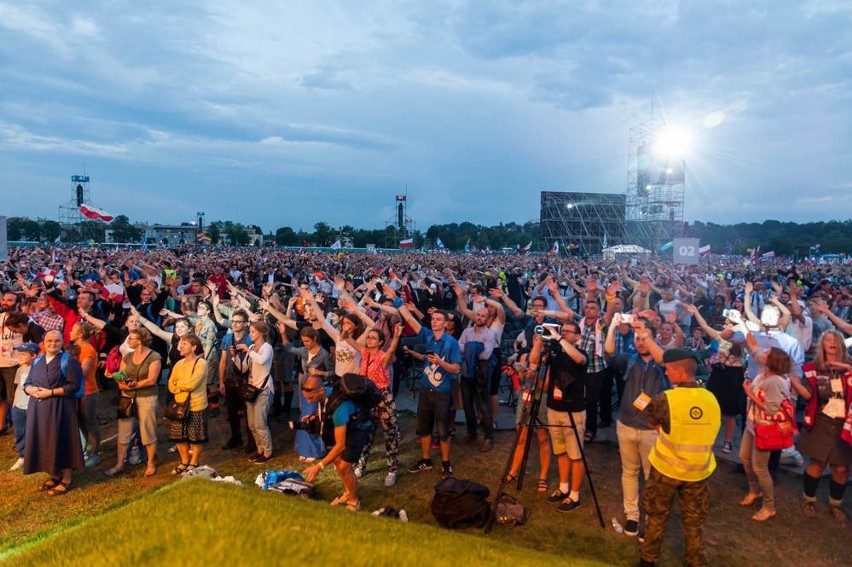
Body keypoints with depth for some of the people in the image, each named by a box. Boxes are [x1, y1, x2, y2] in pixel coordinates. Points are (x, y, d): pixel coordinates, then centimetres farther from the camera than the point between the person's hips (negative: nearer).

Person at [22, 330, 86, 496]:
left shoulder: (69, 361, -4)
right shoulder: (37, 361, 14)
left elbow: (73, 386, -12)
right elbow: (26, 384, 15)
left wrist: (51, 392, -18)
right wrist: (32, 390, -8)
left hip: (60, 408, -6)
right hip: (38, 408, 6)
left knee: (62, 442, -3)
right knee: (44, 442, 9)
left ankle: (66, 480, 7)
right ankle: (55, 476, 24)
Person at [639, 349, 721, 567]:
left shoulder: (665, 399, -21)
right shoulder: (711, 399, -8)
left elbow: (651, 419, -2)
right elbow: (710, 430, 6)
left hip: (666, 468, -3)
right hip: (699, 471, 3)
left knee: (656, 517, 16)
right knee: (694, 521, 18)